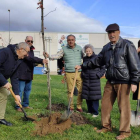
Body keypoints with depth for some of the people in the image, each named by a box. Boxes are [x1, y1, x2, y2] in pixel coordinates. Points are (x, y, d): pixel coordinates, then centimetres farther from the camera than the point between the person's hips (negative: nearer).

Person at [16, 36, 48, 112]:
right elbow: (30, 58, -29)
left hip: (29, 74, 8)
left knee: (28, 89, 14)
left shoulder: (31, 49, 14)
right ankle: (18, 106, 5)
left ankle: (25, 104, 26)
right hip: (22, 74, -8)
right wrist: (41, 60, -38)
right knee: (20, 90, -4)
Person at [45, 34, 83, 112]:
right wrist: (49, 56, -15)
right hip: (69, 73, -1)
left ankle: (79, 106, 12)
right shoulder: (64, 49, 5)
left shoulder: (79, 48, 10)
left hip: (79, 73, 1)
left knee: (80, 90, 0)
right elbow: (57, 56, -1)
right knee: (70, 90, 5)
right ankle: (71, 107, 16)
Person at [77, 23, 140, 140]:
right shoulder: (106, 47, 11)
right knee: (105, 104, 10)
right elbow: (98, 60, 20)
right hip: (110, 81, 6)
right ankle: (106, 127, 26)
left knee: (124, 107, 0)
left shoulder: (127, 45, -8)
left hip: (123, 82, -6)